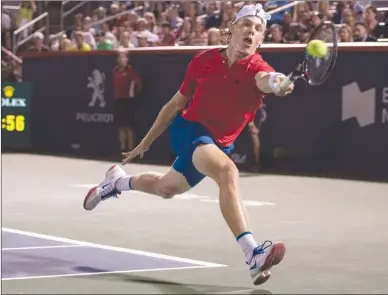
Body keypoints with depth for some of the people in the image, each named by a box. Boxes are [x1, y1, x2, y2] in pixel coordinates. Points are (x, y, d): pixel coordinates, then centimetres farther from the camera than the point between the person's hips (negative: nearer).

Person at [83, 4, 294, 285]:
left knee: (164, 189, 26)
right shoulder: (203, 60, -12)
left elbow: (265, 79, -46)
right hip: (189, 129, -3)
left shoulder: (256, 68, -18)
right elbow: (176, 104, 1)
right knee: (227, 170, -33)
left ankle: (119, 181, 60)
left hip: (218, 144, 3)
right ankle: (252, 254, -47)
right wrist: (145, 143, 8)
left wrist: (277, 83, -71)